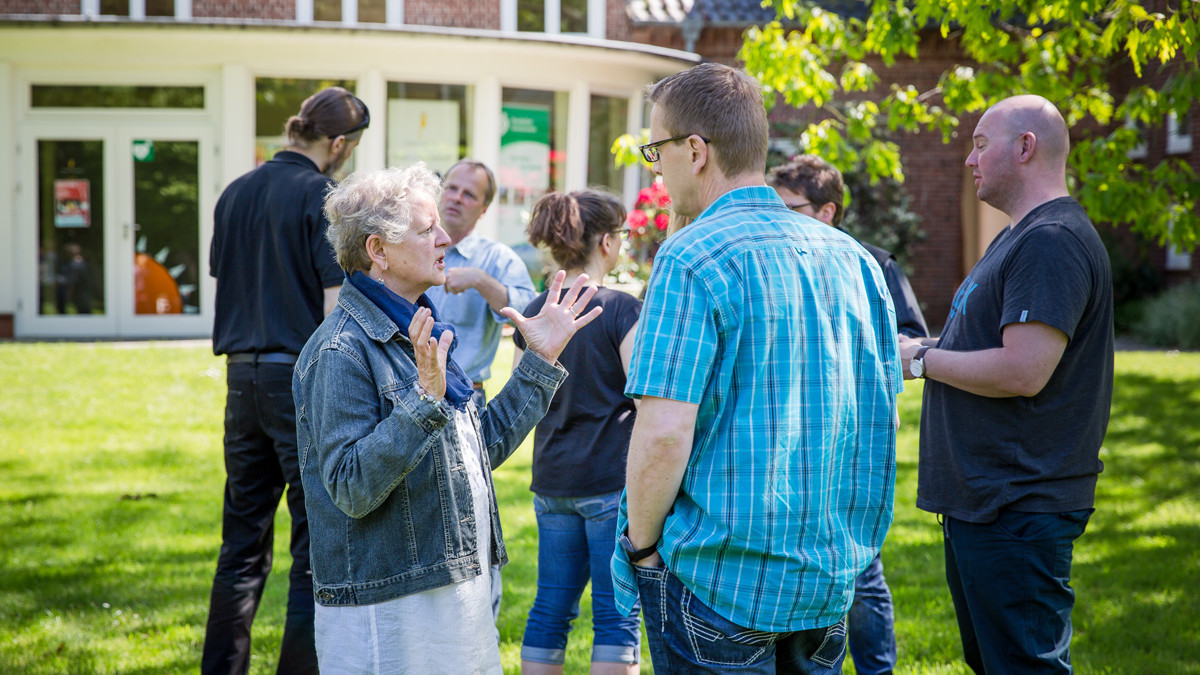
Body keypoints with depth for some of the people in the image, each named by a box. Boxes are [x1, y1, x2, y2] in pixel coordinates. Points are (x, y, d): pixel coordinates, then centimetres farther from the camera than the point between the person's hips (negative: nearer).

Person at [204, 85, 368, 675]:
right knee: (318, 547, 0)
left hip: (243, 378, 7)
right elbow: (338, 304, -14)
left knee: (243, 544, 14)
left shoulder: (235, 194, 11)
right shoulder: (323, 197, -10)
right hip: (304, 377, -7)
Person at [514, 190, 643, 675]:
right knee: (617, 615, -1)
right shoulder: (620, 308, -11)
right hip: (612, 480, -6)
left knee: (551, 608, 11)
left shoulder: (534, 314, 7)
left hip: (551, 482, 6)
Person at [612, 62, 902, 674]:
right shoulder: (852, 258, 8)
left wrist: (641, 544, -6)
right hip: (833, 577, 7)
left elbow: (664, 432, -19)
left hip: (723, 579, -7)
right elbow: (883, 417, 14)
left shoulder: (693, 257, -14)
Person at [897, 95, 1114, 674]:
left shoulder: (1052, 241, -18)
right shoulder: (1016, 237, 18)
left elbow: (1023, 372, -26)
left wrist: (922, 359, -13)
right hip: (981, 501, 11)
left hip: (1018, 512, -11)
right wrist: (925, 349, 10)